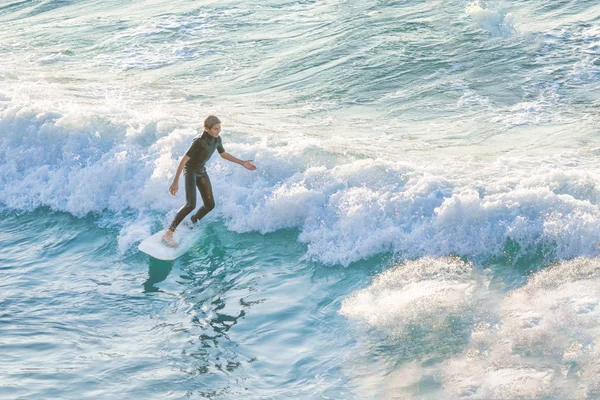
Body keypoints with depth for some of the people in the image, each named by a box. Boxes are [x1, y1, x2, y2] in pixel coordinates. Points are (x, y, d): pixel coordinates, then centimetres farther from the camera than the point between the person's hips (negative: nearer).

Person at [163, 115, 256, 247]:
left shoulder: (217, 139, -6)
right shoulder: (199, 141, -29)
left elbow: (223, 154, 14)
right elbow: (184, 160, -27)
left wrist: (242, 163, 17)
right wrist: (175, 182, -29)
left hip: (201, 171, 8)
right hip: (190, 170, -8)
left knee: (210, 205, 7)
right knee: (190, 204, -23)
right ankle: (168, 233, -19)